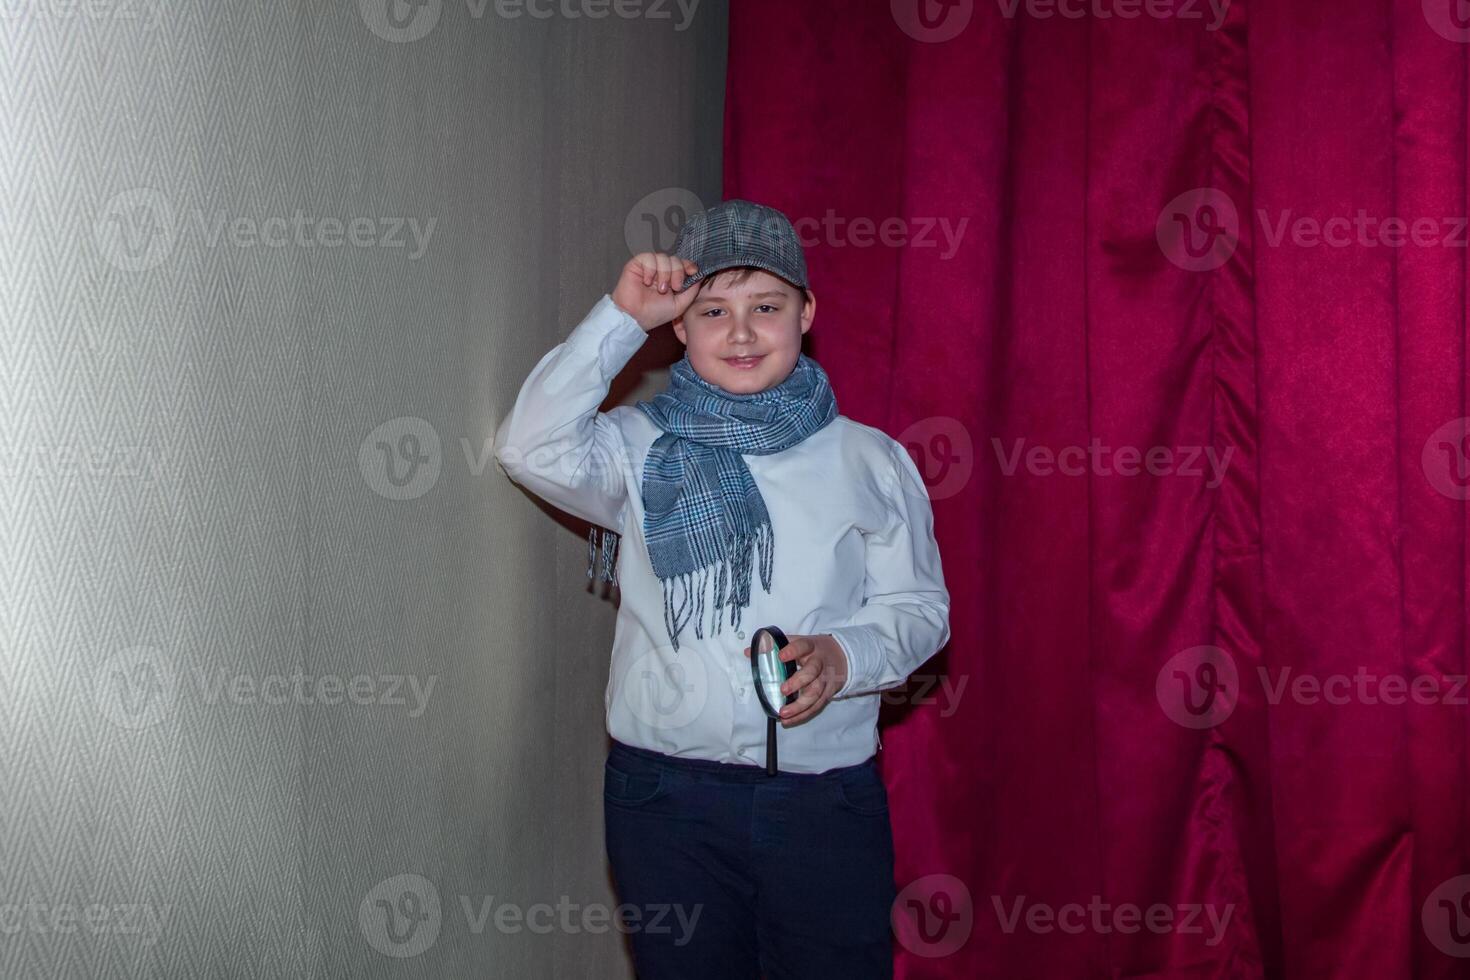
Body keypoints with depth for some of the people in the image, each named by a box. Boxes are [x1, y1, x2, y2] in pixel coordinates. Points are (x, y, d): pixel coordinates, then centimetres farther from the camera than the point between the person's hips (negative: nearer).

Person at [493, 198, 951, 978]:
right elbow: (533, 449, -16)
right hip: (665, 795, 0)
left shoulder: (869, 460, 4)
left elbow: (918, 607, 4)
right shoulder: (640, 446, 2)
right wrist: (621, 319, -16)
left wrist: (842, 655, -16)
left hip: (827, 801, 1)